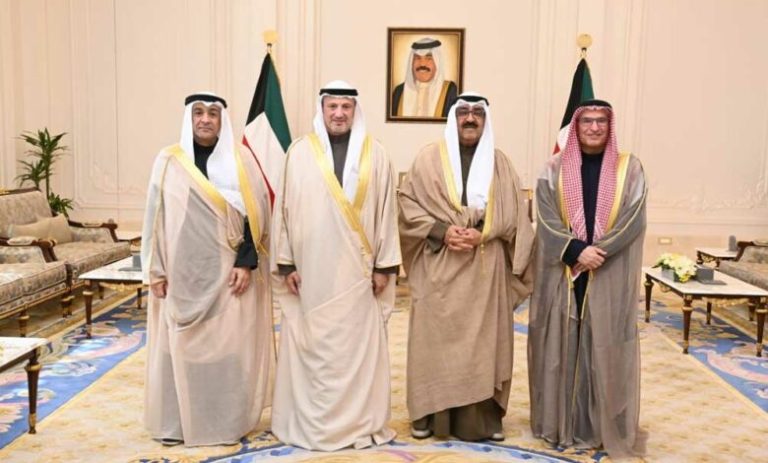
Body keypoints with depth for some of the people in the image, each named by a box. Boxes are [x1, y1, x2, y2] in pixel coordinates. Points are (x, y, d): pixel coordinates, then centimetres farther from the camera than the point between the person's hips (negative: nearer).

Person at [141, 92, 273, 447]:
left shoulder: (241, 161, 1)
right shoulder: (168, 161, 3)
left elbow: (256, 214, -2)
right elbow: (155, 216, 4)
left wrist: (246, 262, -10)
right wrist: (156, 270, 0)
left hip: (228, 272, -1)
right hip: (182, 272, 1)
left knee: (229, 344, 3)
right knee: (180, 346, 7)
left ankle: (228, 421, 17)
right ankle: (178, 421, 21)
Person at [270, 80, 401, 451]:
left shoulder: (375, 154, 3)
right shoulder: (300, 153, 2)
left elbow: (386, 210, 2)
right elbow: (285, 208, 2)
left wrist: (384, 265, -1)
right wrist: (285, 263, -2)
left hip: (356, 271, 0)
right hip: (310, 269, 0)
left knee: (358, 345, 6)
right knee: (310, 347, 7)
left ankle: (360, 422, 19)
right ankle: (309, 422, 20)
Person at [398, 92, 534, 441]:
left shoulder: (500, 163, 9)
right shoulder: (429, 158, 4)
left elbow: (514, 216, 4)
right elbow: (407, 202, -1)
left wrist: (481, 234, -13)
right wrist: (441, 230, -14)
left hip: (486, 269, 2)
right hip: (439, 266, -1)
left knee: (484, 339, 5)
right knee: (435, 337, 2)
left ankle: (483, 416, 17)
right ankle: (429, 413, 14)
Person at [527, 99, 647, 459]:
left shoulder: (629, 168, 4)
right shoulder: (555, 168, 4)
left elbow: (633, 220, -5)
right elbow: (546, 218, -5)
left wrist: (597, 251, -15)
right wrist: (577, 251, -18)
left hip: (610, 276, 0)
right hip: (562, 273, 0)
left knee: (605, 348, 4)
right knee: (561, 345, 5)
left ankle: (604, 426, 17)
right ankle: (560, 421, 17)